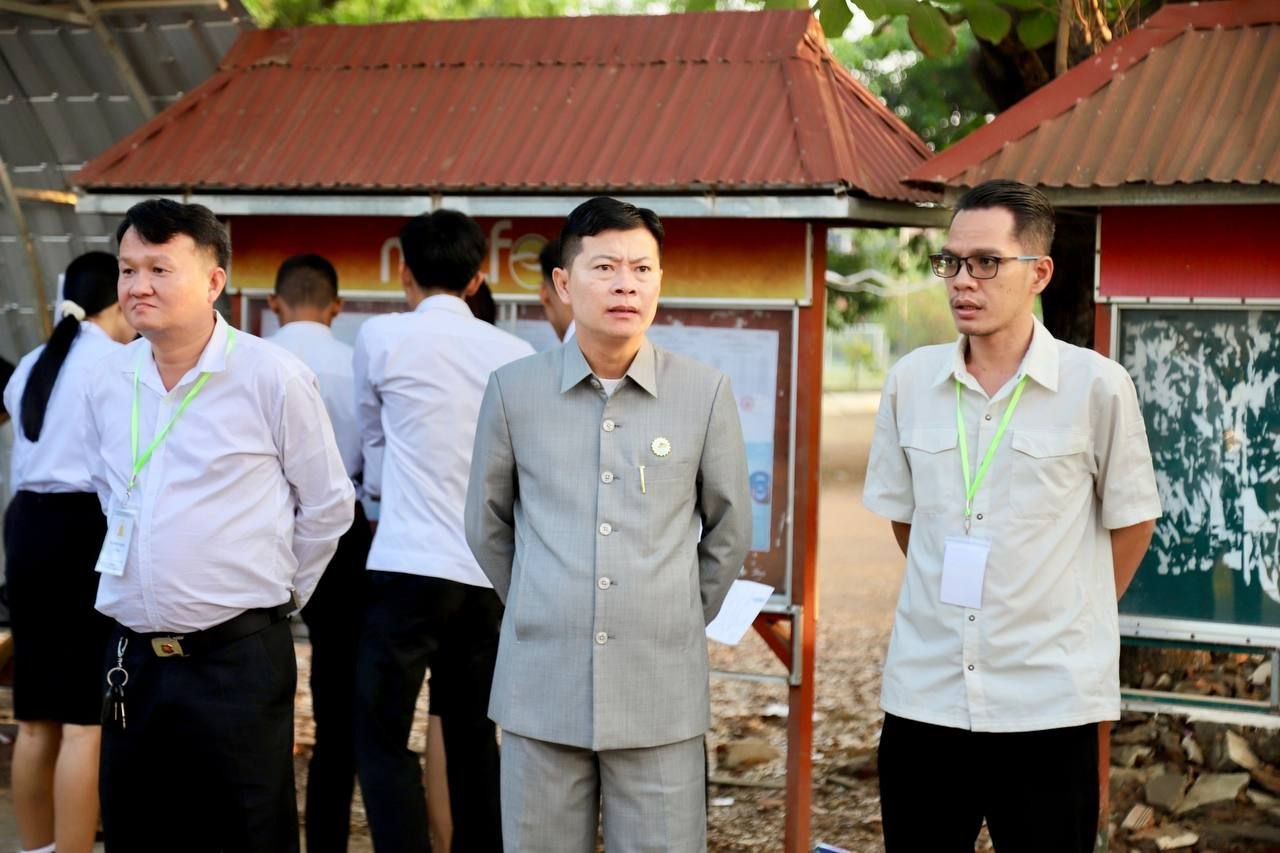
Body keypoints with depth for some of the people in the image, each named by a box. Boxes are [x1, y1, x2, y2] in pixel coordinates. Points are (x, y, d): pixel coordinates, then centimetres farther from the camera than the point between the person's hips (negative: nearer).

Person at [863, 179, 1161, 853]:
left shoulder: (1097, 386, -6)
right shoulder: (910, 382, 3)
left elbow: (1131, 520, 4)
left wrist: (1073, 621, 8)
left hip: (1050, 703, -3)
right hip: (922, 696, 3)